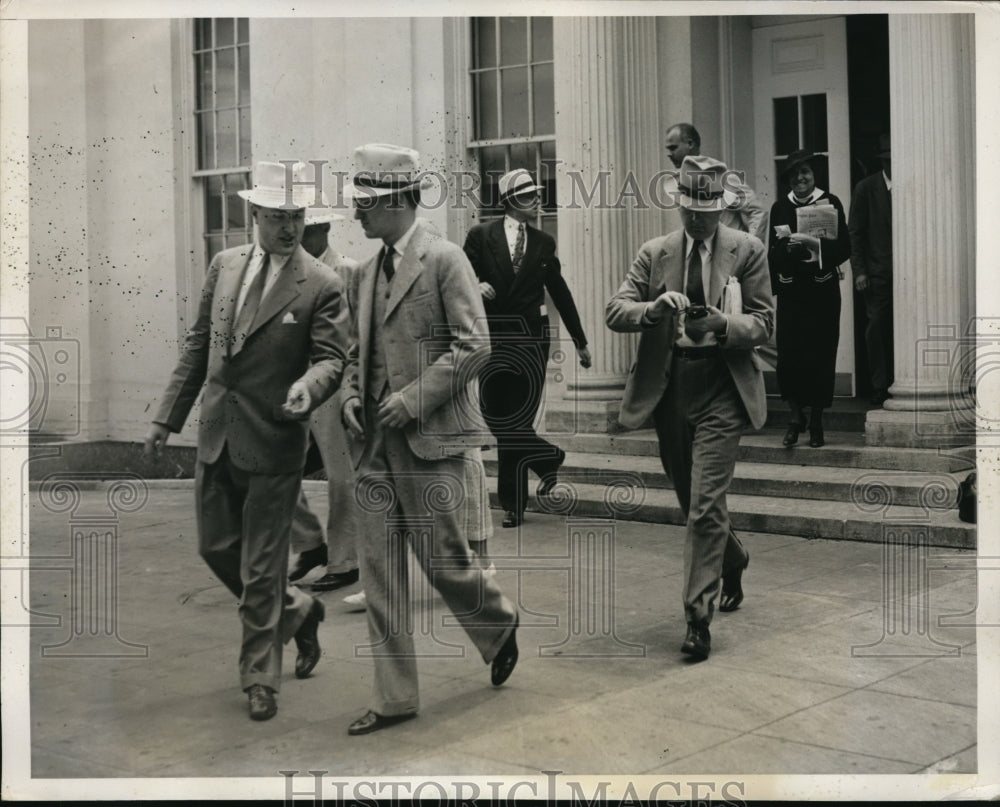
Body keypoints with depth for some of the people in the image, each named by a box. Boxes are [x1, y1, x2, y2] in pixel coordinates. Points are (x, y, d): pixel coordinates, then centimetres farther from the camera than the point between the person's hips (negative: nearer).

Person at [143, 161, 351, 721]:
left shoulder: (322, 286, -9)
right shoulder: (224, 266, 7)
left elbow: (332, 357, -11)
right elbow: (199, 344, 12)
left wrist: (310, 385, -34)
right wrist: (169, 417, 11)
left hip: (273, 443, -6)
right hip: (217, 436, 6)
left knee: (262, 569, 2)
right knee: (217, 549, 14)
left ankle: (261, 679, 20)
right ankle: (298, 611, 38)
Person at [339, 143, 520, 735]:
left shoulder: (445, 260, -8)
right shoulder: (366, 274, 14)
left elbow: (474, 346, -13)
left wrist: (413, 399, -16)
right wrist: (351, 394, 3)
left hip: (433, 440, -7)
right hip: (377, 443, 7)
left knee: (445, 562, 0)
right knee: (380, 572, 6)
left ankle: (501, 623, 32)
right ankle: (395, 697, 15)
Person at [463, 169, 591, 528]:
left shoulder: (544, 243, 9)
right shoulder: (481, 236, 2)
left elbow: (560, 292, 16)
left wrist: (580, 341, 19)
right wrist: (475, 285, -23)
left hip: (531, 338, 0)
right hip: (493, 336, 0)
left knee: (516, 420, -2)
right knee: (498, 420, -2)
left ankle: (512, 502, 13)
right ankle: (548, 457, 22)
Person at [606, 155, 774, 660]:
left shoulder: (746, 251, 1)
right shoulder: (654, 253, 7)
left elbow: (763, 323, 0)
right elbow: (614, 311, -1)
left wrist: (722, 323, -21)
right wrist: (656, 307, -21)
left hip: (720, 390, -3)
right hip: (668, 388, 4)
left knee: (705, 506, -10)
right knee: (693, 503, 16)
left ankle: (698, 618, -2)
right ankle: (733, 561, 47)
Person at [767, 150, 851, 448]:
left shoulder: (830, 203, 1)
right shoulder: (780, 207, 7)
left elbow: (844, 247, -6)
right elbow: (772, 252, 7)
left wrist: (814, 243, -19)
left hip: (822, 289, -1)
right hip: (790, 290, 2)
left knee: (821, 354, 0)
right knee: (788, 353, -6)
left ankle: (816, 422, 13)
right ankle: (796, 417, 12)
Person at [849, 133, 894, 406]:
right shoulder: (866, 188, 4)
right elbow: (855, 232, 3)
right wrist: (859, 270, -4)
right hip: (878, 271, -1)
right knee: (877, 328, -4)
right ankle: (880, 387, 2)